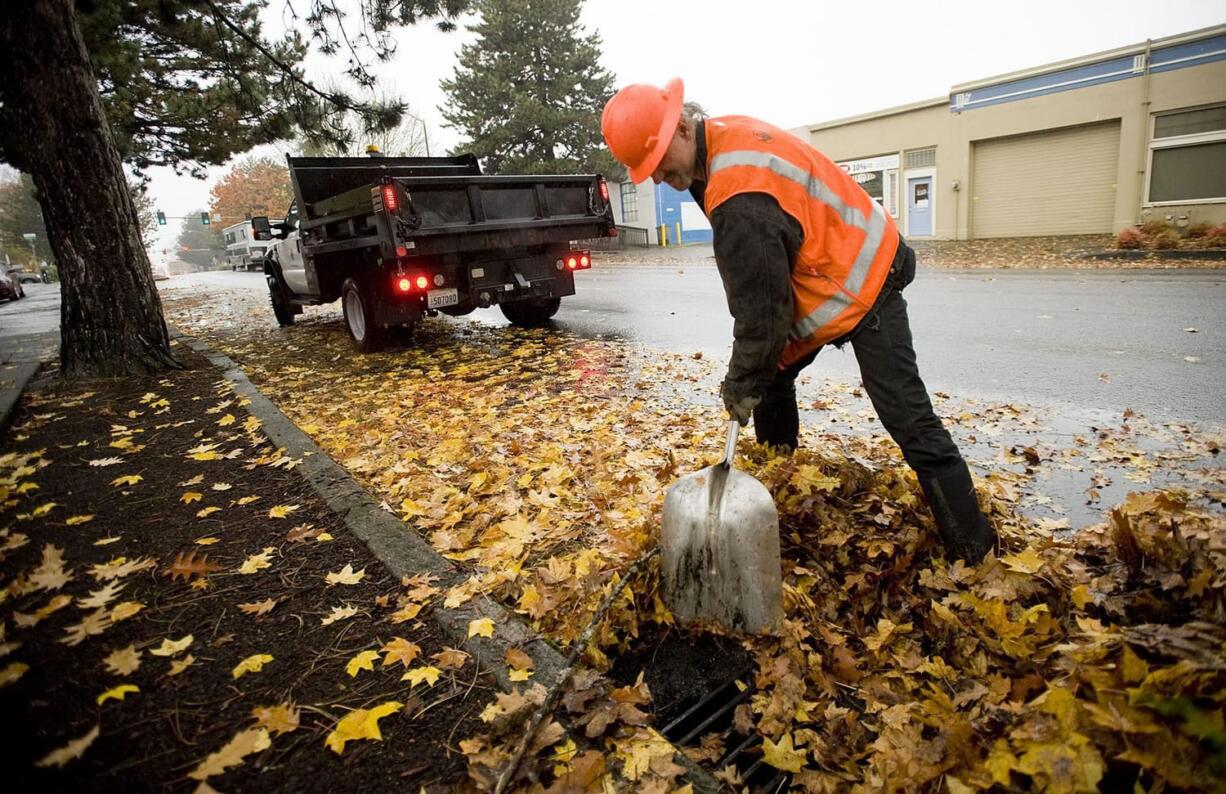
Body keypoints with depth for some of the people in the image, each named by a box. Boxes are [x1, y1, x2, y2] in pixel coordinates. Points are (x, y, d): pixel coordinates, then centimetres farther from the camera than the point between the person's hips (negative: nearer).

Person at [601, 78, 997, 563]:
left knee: (909, 421, -11)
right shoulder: (724, 135, 0)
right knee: (771, 375, 14)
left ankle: (973, 553, 1)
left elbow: (760, 306, -27)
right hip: (814, 278, 10)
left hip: (858, 283, -10)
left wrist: (741, 384, -13)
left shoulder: (740, 197, -32)